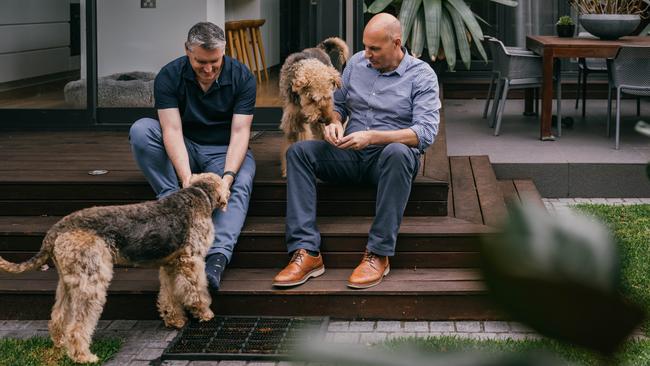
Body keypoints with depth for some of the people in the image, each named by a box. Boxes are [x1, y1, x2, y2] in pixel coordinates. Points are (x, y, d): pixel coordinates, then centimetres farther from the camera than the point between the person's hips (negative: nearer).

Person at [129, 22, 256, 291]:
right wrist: (186, 177, -36)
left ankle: (216, 260, -56)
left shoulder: (242, 77, -12)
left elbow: (240, 132, -18)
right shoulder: (169, 76, -12)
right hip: (184, 151, 1)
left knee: (239, 185, -36)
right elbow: (172, 130, -21)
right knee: (141, 129, -26)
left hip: (225, 152, -1)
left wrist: (227, 176, -34)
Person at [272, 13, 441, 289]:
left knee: (397, 153, -40)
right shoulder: (357, 63, 9)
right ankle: (306, 252, -30)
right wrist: (334, 123, -6)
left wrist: (372, 136, -27)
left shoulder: (421, 75, -5)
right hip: (351, 154, 4)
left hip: (392, 156, -4)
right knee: (298, 151, -20)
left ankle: (378, 254, -35)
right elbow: (338, 103, 20)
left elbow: (426, 132, -16)